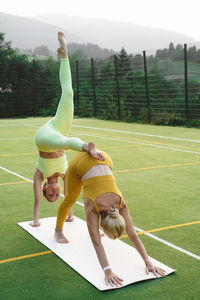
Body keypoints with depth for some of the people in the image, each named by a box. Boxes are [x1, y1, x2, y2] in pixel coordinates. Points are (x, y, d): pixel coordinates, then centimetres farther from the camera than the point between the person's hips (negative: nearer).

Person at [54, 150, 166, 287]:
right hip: (81, 162, -2)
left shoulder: (120, 204, -22)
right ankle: (58, 230, 41)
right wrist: (108, 271, -42)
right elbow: (97, 243, -34)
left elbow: (133, 236, -22)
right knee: (71, 199, 17)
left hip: (103, 160, 2)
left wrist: (148, 262, -26)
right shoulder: (92, 208, -29)